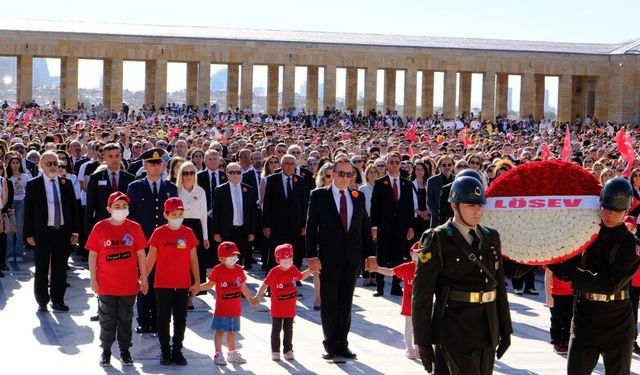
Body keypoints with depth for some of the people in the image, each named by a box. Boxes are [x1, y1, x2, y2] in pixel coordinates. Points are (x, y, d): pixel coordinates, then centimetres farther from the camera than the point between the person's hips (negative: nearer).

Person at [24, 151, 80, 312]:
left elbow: (73, 208, 9)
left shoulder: (66, 183, 6)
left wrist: (75, 231, 4)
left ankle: (58, 300, 17)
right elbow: (28, 211, -2)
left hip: (63, 232, 2)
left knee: (60, 269, 7)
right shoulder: (33, 185, -1)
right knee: (41, 269, 5)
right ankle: (42, 301, 15)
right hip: (43, 233, -2)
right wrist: (29, 234, -7)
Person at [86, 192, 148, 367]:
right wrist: (93, 279, -4)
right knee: (107, 319, 8)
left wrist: (144, 278, 1)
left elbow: (141, 254, 3)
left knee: (126, 318, 11)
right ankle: (106, 350, 19)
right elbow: (93, 255, -1)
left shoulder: (134, 228, -1)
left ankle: (125, 350, 22)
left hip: (129, 284, 1)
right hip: (106, 285, -1)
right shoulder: (100, 228, -4)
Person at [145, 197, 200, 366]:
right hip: (162, 285, -2)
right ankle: (165, 351, 15)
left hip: (183, 285, 2)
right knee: (163, 319, 5)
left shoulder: (188, 233, 1)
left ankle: (177, 351, 18)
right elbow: (151, 258, 1)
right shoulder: (159, 233, -4)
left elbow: (193, 259, 4)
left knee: (181, 319, 7)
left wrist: (197, 282, 2)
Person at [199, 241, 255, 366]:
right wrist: (197, 287, -17)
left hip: (235, 308, 4)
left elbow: (243, 287, 16)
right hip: (222, 308, -4)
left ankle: (232, 353, 26)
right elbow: (209, 285, -3)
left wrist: (251, 300, 21)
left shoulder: (239, 270, 5)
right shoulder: (217, 270, -8)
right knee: (220, 331, -1)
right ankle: (218, 354, 7)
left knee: (231, 331, 15)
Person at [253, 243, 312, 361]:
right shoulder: (274, 272, -15)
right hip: (277, 308, -4)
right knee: (276, 329, 6)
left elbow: (300, 277, 21)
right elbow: (265, 285, -13)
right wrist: (258, 297, -21)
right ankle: (275, 351, 15)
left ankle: (288, 350, 21)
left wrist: (310, 270, 11)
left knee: (288, 330, 11)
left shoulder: (293, 269, 0)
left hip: (290, 308, 4)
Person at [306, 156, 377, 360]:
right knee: (329, 302, 4)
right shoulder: (319, 195, -1)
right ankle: (330, 344, 13)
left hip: (352, 258, 3)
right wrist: (312, 256, -11)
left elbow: (365, 227, 10)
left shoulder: (358, 197, 9)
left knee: (346, 302, 8)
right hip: (329, 257, -3)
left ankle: (342, 343, 16)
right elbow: (311, 227, -4)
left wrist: (370, 254, 4)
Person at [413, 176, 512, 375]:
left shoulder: (491, 238, 12)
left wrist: (505, 328, 15)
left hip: (488, 332, 6)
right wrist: (422, 341, -9)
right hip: (456, 333, -6)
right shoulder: (437, 240, -6)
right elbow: (422, 293, -8)